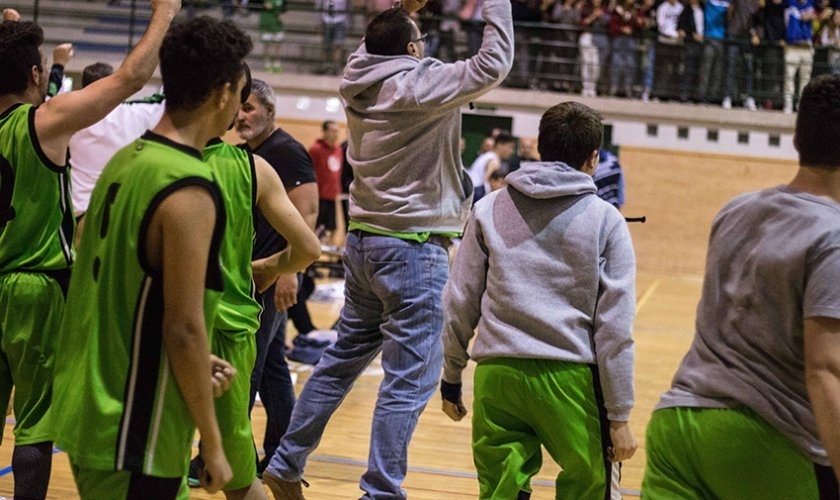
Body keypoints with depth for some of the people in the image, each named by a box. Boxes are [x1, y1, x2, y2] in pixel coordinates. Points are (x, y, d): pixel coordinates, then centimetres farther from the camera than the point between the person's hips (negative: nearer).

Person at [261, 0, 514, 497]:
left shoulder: (361, 81, 5)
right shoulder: (420, 84, -15)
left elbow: (380, 42, 28)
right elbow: (495, 63, -18)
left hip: (364, 241, 8)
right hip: (413, 250, -8)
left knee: (342, 359, 19)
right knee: (410, 381, -4)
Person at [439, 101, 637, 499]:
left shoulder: (489, 210, 8)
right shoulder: (605, 220, 1)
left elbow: (459, 303, 9)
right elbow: (614, 327, -3)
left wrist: (451, 377, 20)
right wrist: (619, 415, 1)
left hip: (497, 373, 2)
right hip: (571, 377, -2)